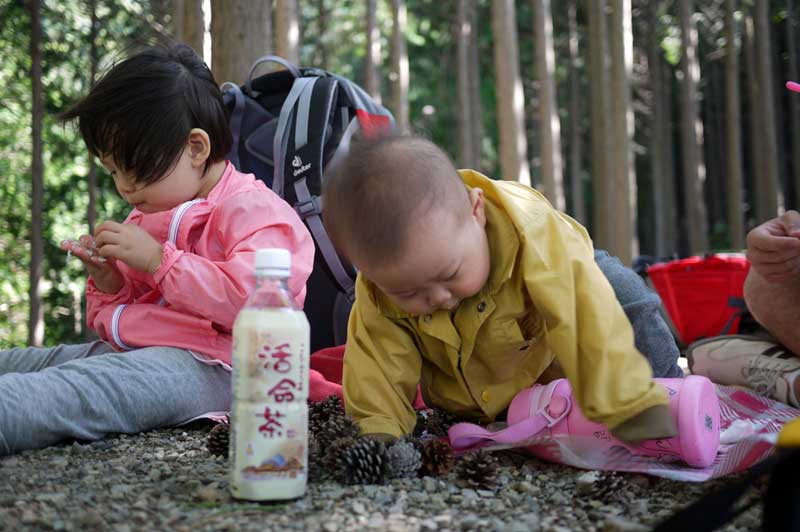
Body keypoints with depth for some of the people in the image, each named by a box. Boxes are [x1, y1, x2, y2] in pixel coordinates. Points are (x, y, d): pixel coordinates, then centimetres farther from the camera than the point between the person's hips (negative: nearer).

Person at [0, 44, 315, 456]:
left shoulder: (253, 210, -5)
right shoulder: (147, 214, 25)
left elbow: (250, 298, -24)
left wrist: (159, 259, -16)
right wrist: (106, 279, 9)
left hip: (202, 365, -10)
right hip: (123, 350, 10)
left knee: (70, 392, -35)